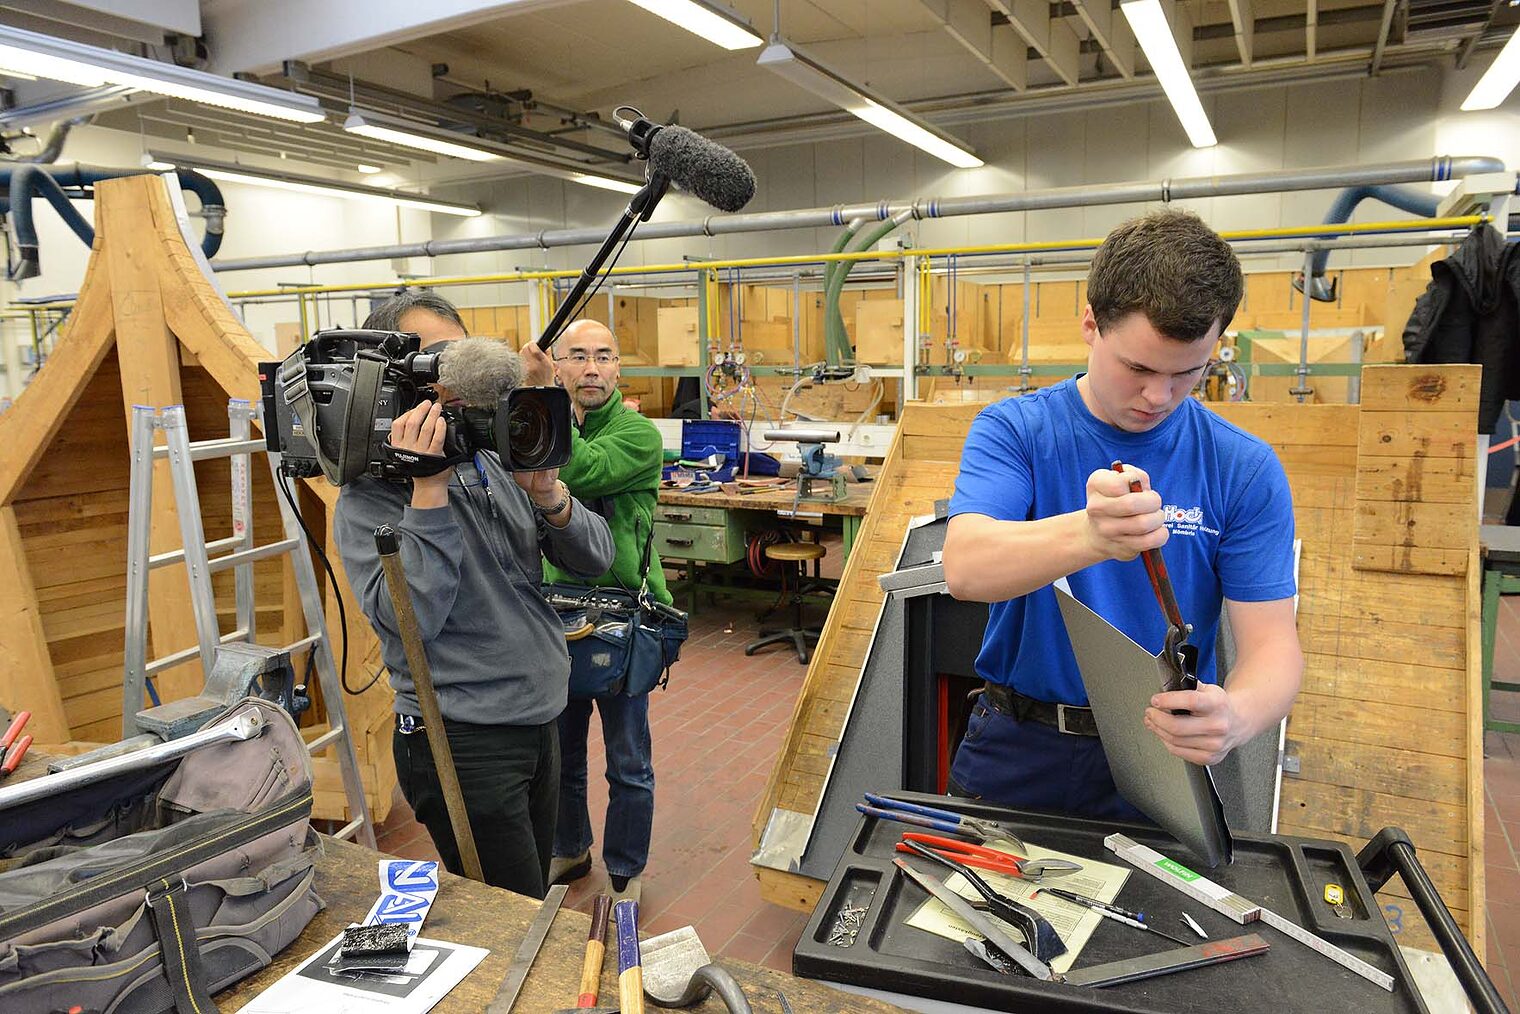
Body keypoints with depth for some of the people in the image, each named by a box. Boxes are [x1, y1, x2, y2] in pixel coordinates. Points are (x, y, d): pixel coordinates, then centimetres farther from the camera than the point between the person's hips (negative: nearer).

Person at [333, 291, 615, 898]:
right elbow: (411, 618, -25)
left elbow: (596, 559, 2)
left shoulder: (497, 458, 6)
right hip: (464, 741, -6)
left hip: (540, 723, 7)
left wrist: (547, 494, -17)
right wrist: (429, 489, -26)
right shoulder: (370, 495, -11)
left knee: (536, 904, 22)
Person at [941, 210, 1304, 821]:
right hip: (1017, 755, 0)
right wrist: (1087, 535, -41)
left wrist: (1237, 715, -29)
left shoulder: (1245, 470, -2)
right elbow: (965, 569, -22)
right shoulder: (1013, 429, -5)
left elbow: (1270, 645, -5)